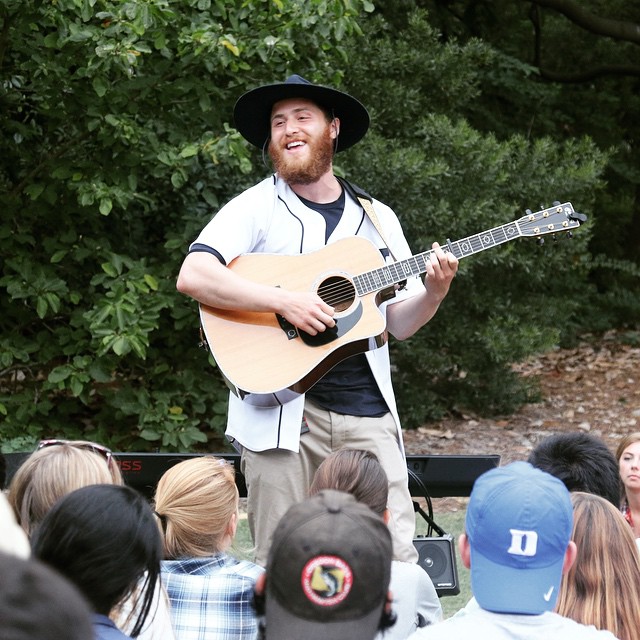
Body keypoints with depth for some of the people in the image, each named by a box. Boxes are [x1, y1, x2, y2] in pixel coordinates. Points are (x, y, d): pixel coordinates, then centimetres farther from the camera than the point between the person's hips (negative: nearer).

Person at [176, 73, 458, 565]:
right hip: (283, 411, -3)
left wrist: (434, 293, -3)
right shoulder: (255, 208, 4)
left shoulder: (377, 218, 17)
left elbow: (398, 323, 17)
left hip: (369, 415, 3)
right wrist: (284, 301, -19)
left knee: (397, 561, -4)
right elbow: (192, 276, -12)